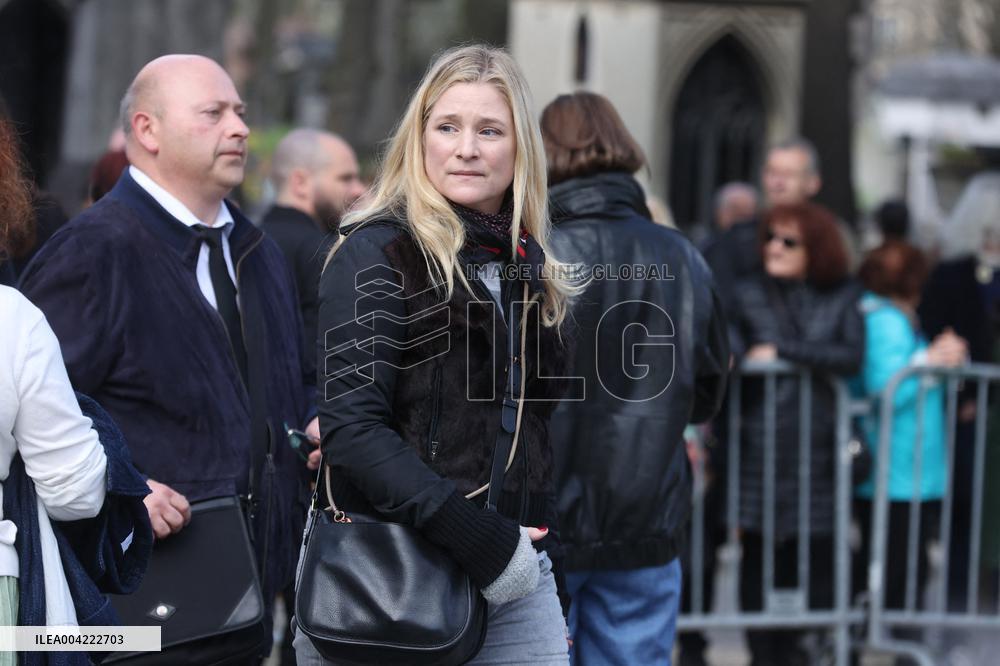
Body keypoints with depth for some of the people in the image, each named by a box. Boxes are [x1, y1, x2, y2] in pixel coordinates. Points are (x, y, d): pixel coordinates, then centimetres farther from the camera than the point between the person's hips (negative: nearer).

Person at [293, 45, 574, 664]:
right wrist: (475, 536, -23)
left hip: (518, 576, 6)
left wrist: (544, 542, 11)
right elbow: (350, 424, -17)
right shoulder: (378, 252, -8)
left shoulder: (530, 265, 12)